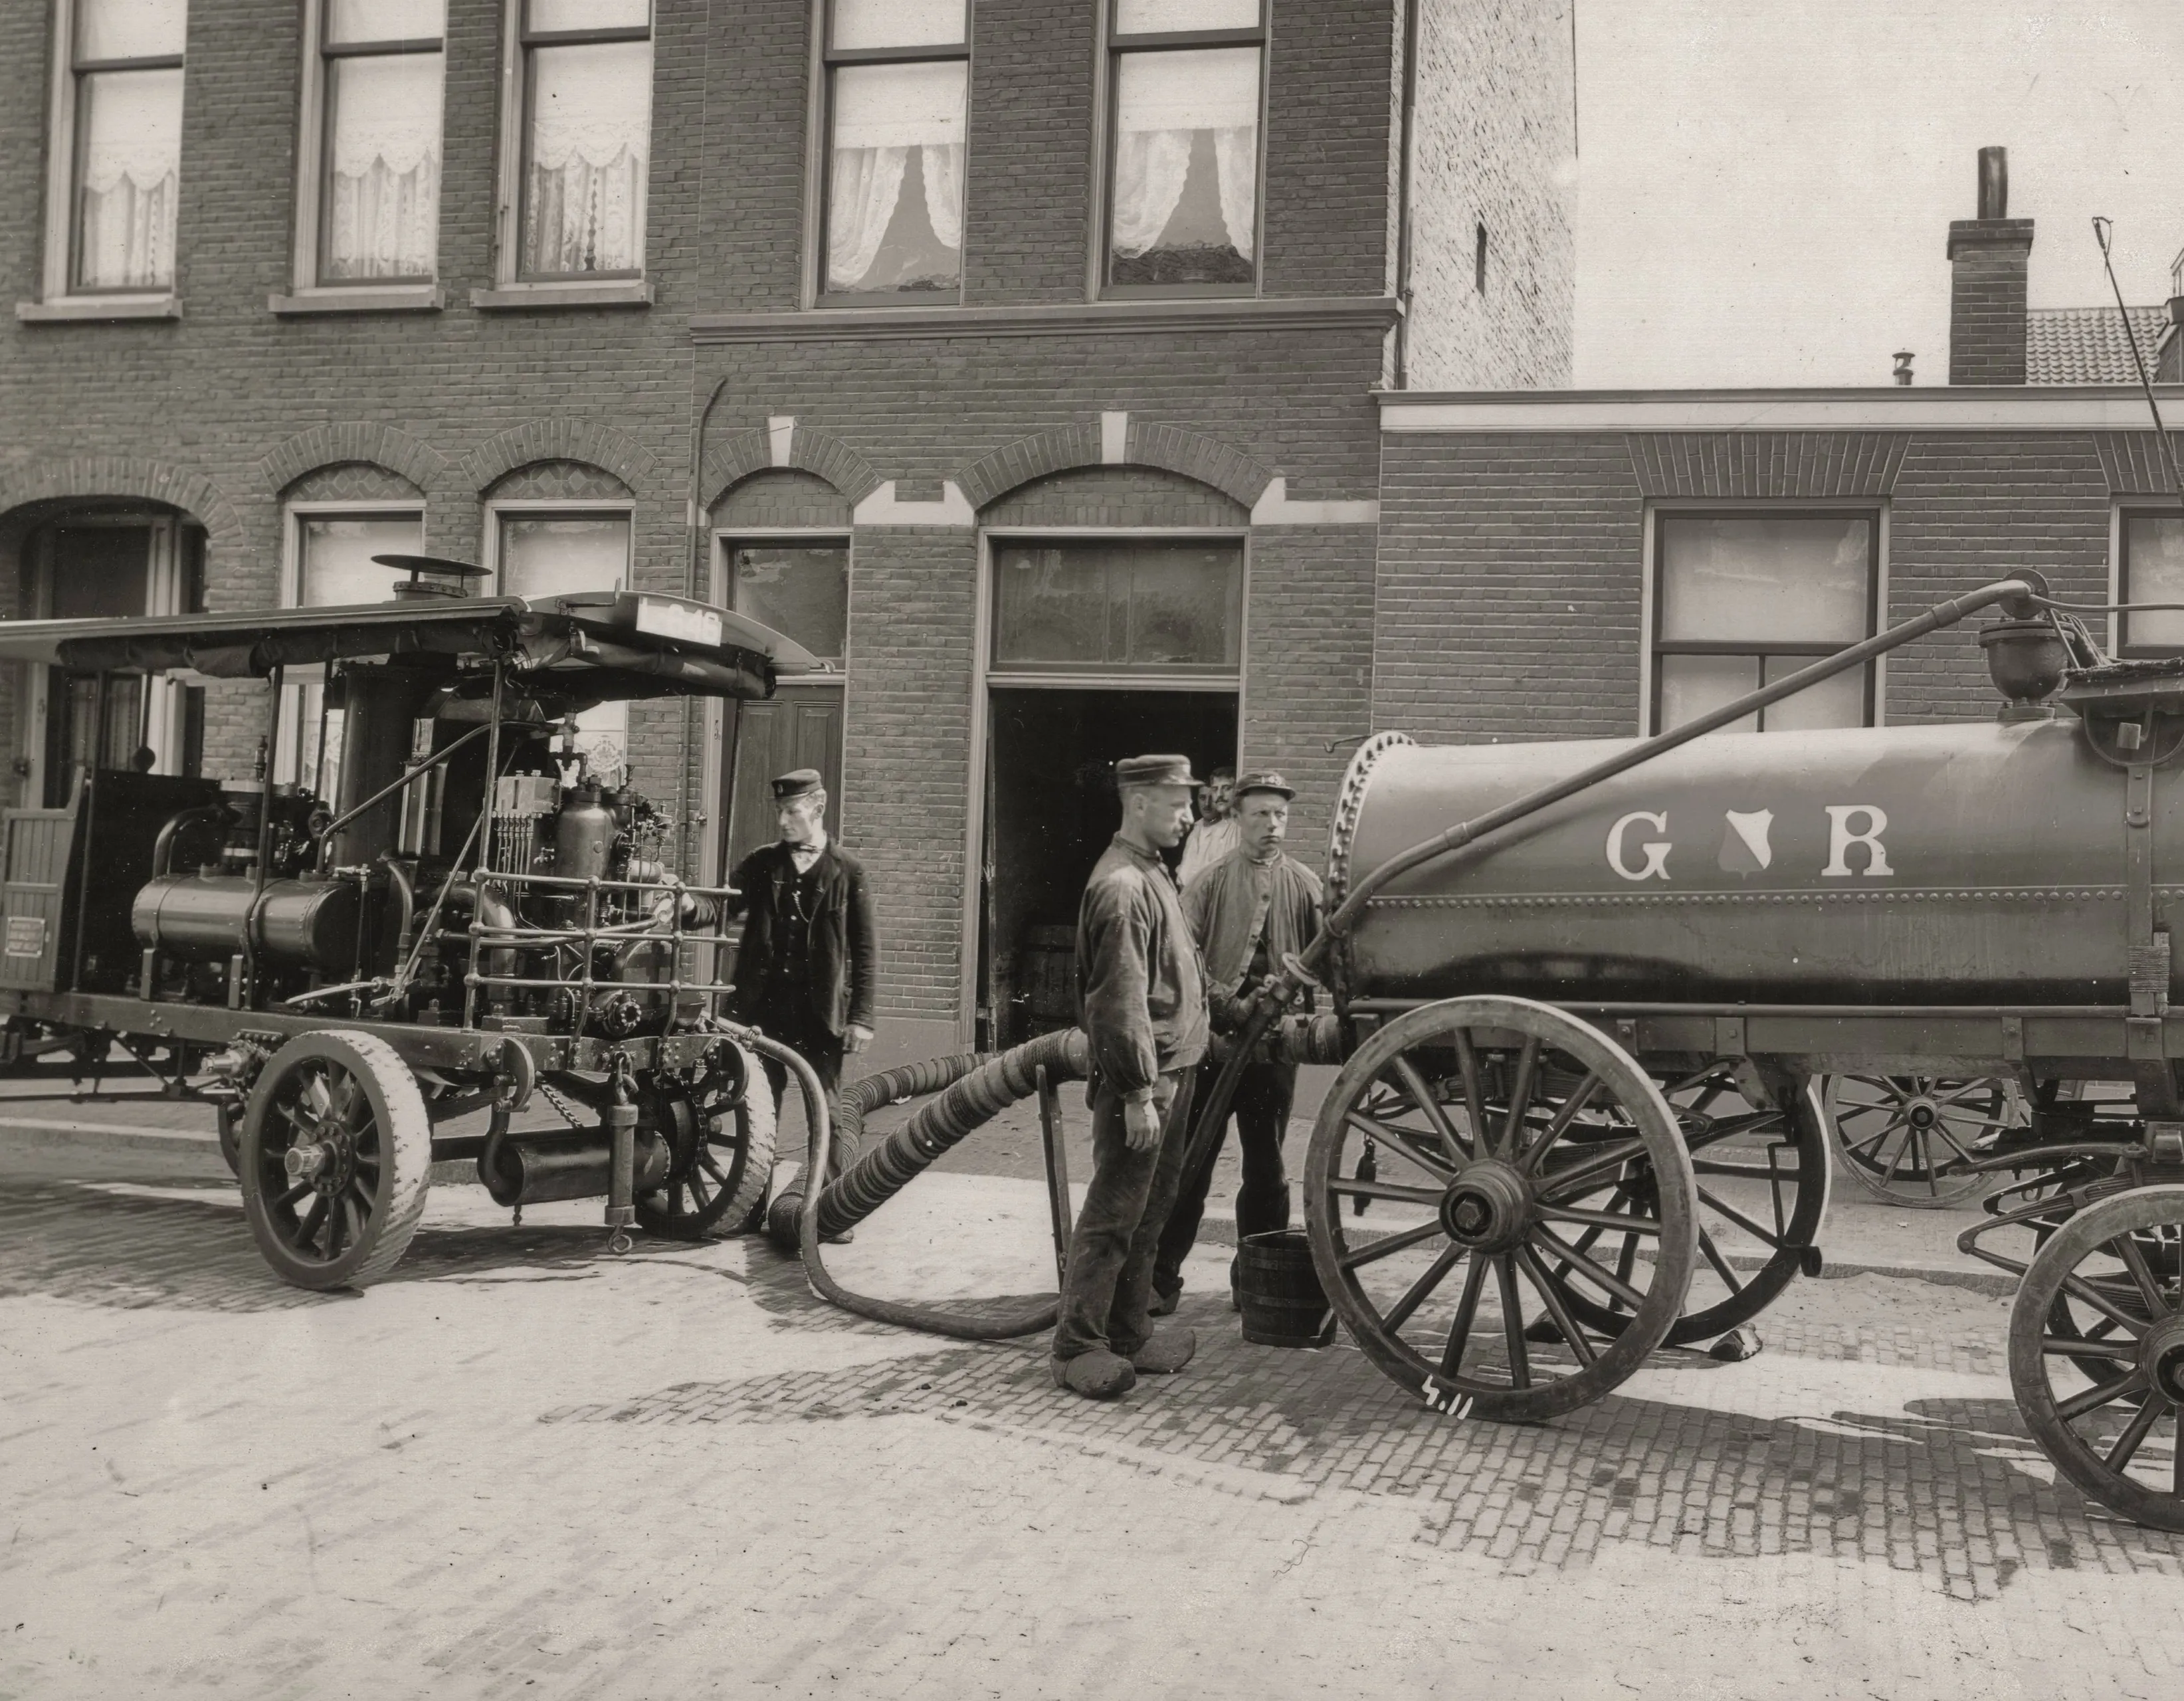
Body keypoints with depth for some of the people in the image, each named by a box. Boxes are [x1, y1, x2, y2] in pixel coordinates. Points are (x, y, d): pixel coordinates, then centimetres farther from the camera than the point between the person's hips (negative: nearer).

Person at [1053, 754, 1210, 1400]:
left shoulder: (1153, 874, 15)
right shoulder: (1121, 885, -17)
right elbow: (1121, 1001, -21)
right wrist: (1139, 1093, -22)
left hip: (1174, 1069, 10)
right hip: (1142, 1078, -10)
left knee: (1149, 1214, 15)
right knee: (1113, 1217, -5)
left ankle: (1129, 1334, 24)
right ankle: (1078, 1347, 2)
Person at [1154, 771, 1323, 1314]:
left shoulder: (1306, 887, 4)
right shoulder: (1209, 884, 1)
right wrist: (1228, 1005, -15)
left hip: (1274, 1047, 2)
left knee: (1266, 1169, 12)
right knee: (1189, 1165, 2)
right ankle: (1160, 1278, 10)